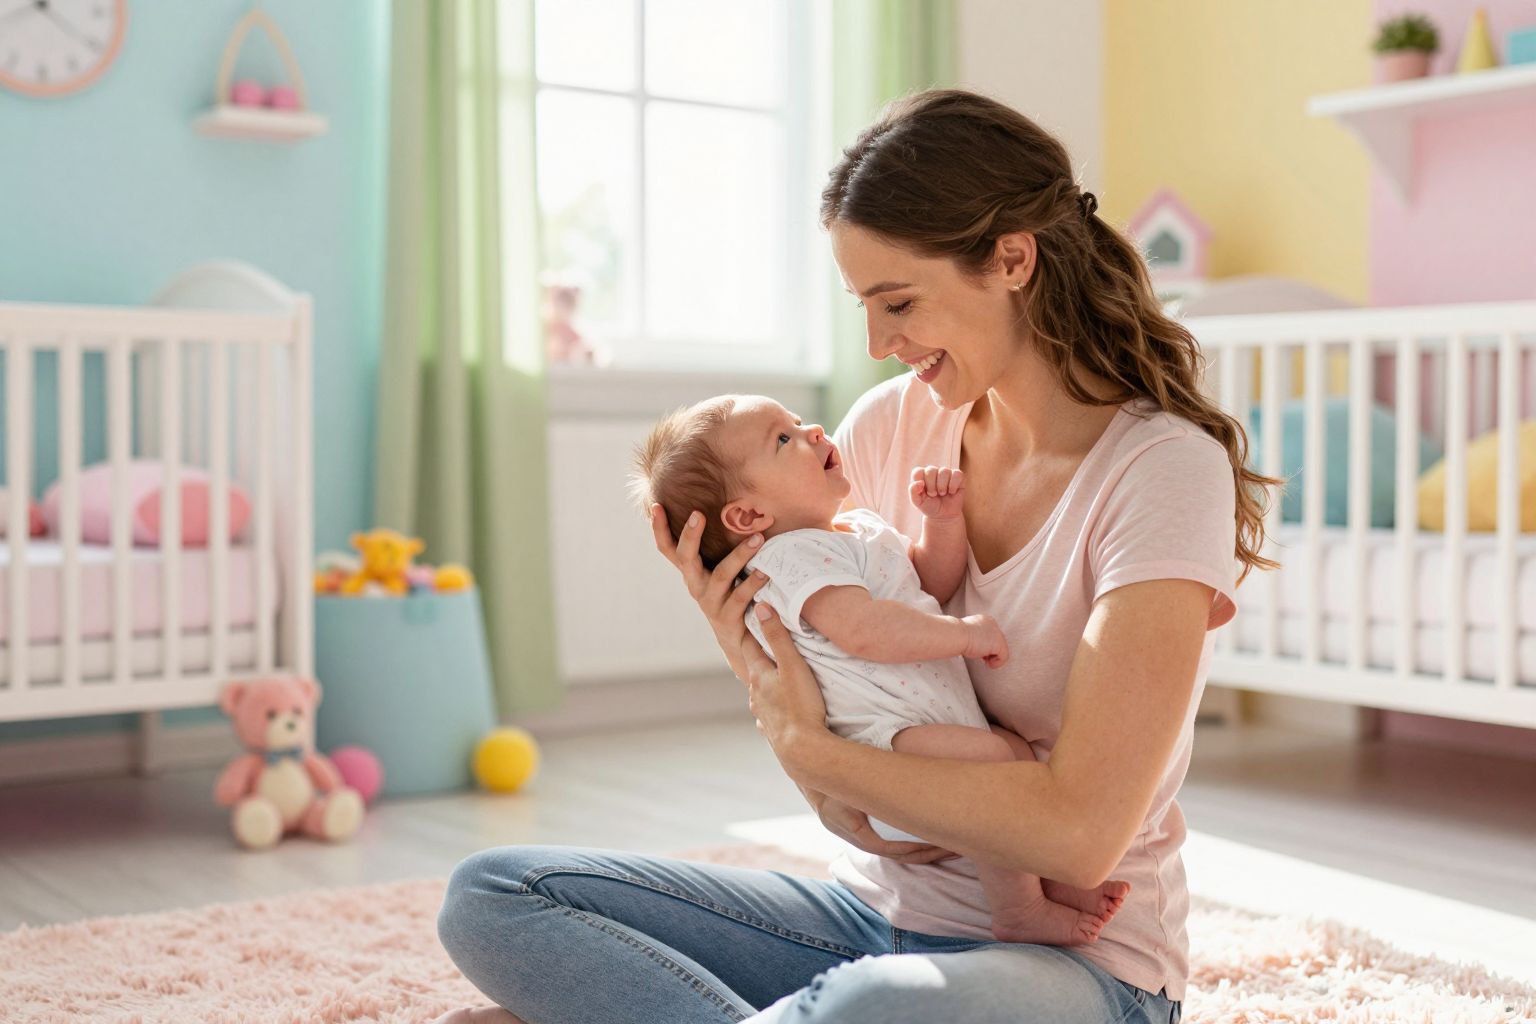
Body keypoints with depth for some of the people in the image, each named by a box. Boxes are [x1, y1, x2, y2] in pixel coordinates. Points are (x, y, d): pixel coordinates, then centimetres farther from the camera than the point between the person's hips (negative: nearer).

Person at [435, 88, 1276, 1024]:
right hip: (879, 911, 6)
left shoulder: (1164, 469, -16)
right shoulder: (891, 425, 2)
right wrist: (753, 663, -14)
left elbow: (1077, 834, -24)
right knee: (491, 895, -7)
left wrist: (811, 749, -19)